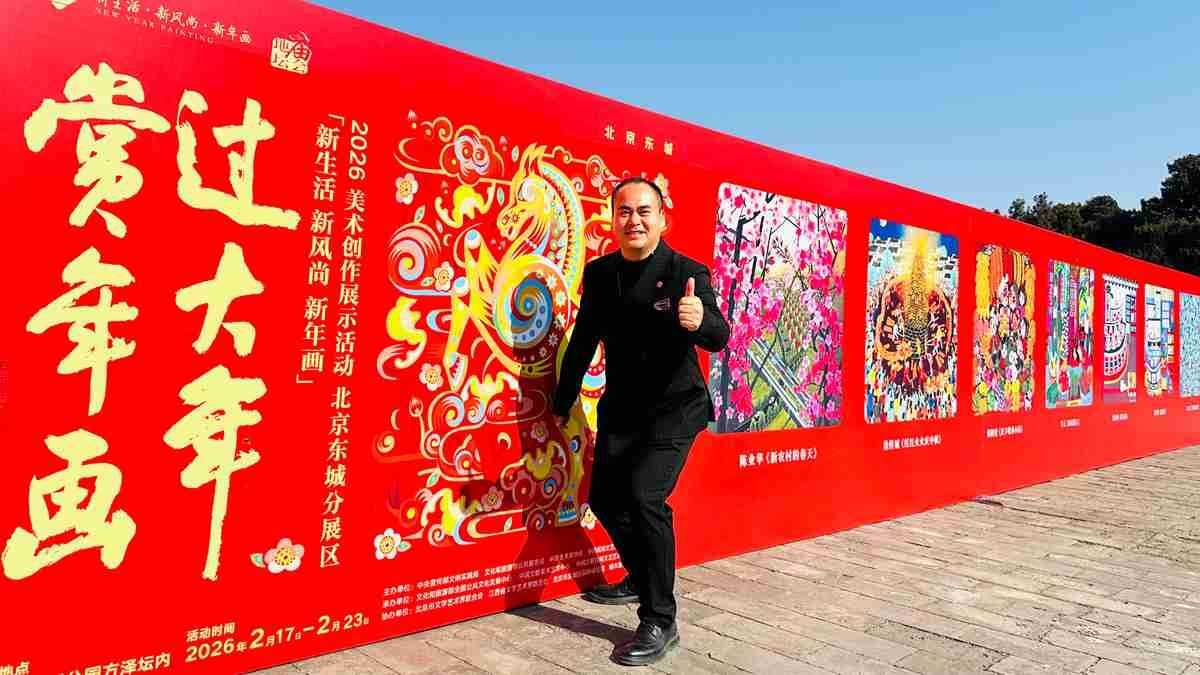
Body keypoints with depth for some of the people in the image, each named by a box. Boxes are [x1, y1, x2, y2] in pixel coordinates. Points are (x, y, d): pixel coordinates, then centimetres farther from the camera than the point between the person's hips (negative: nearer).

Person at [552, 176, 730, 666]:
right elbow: (584, 339, 9)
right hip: (620, 408, 6)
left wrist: (701, 321, -52)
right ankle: (642, 579, 41)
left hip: (674, 409, -6)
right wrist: (564, 401, 17)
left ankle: (660, 622, -7)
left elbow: (718, 338, -28)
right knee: (604, 497, 15)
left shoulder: (688, 273, -16)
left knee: (644, 497, -22)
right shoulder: (598, 273, -1)